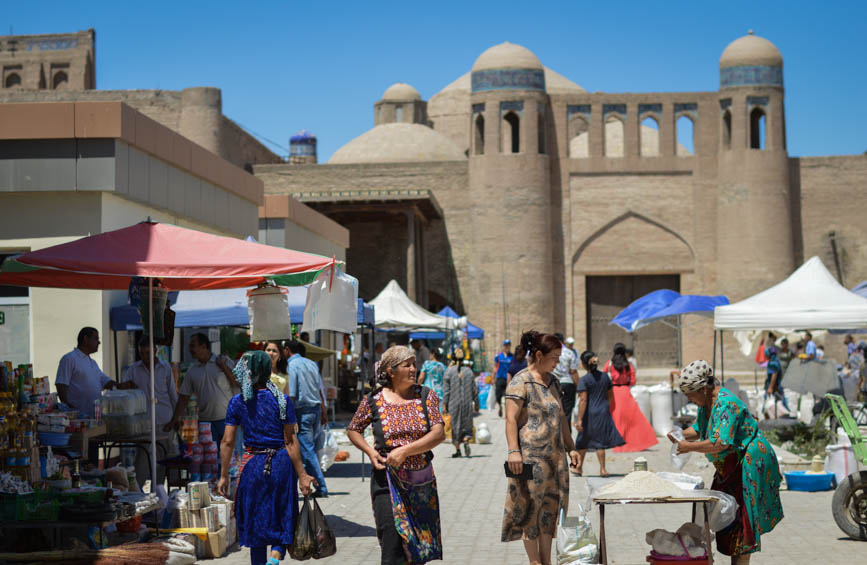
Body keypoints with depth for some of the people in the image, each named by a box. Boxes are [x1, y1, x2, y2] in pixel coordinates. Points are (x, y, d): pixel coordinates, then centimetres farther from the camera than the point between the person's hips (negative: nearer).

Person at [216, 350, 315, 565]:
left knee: (256, 523, 14)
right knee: (282, 521, 10)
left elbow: (227, 442, -2)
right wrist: (302, 475, -4)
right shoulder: (281, 400, -7)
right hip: (281, 463, -1)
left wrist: (224, 476, 6)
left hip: (252, 464, 2)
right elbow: (290, 441, -8)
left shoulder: (237, 402, -1)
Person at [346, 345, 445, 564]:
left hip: (422, 481, 3)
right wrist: (370, 451, -7)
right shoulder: (374, 401, -2)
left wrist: (404, 451, -21)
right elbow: (352, 430, 12)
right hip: (388, 481, -3)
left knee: (419, 545, 12)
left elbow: (439, 433, -10)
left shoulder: (426, 396, 1)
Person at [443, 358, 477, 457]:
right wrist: (473, 401, 19)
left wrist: (444, 405, -4)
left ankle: (457, 450, 8)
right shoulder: (469, 372, 2)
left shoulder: (449, 372, -5)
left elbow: (446, 390, -7)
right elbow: (475, 389, 3)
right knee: (466, 425, 13)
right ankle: (466, 441, -15)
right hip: (467, 403, 2)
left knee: (454, 426, 8)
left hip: (453, 404, -2)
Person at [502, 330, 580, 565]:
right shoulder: (521, 382, -9)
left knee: (550, 508, 9)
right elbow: (511, 418, -17)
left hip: (555, 456, 8)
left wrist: (570, 447, 21)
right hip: (531, 456, -8)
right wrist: (513, 451, -26)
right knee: (531, 509, -2)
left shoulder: (553, 381, 16)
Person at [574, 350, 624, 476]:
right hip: (604, 413, 4)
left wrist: (579, 419, -17)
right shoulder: (605, 376, 4)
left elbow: (583, 400, -17)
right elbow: (610, 396, 12)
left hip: (590, 414, -4)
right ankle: (602, 469, 4)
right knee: (600, 442, 8)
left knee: (583, 441, 13)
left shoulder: (584, 380, -12)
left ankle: (579, 467, 24)